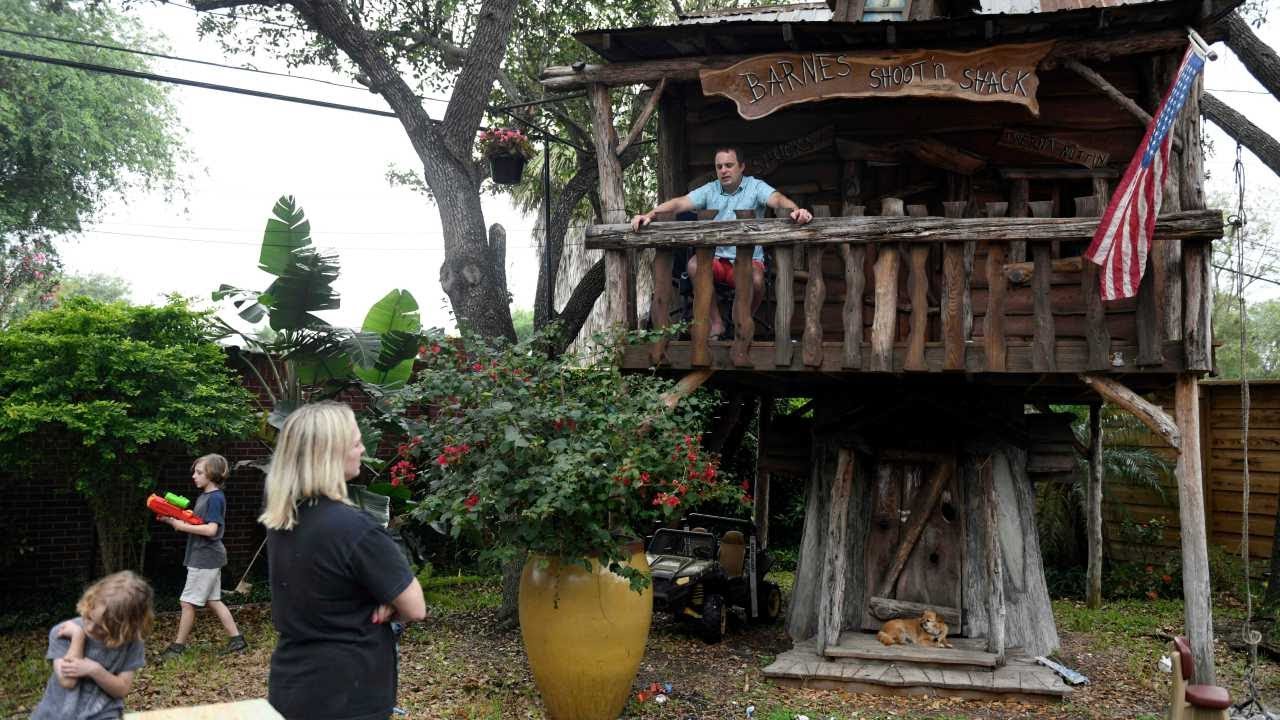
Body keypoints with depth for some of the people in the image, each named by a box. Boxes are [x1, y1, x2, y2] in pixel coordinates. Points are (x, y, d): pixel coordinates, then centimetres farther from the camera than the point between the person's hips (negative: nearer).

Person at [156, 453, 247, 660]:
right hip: (207, 558, 10)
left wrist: (182, 526, -19)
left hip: (206, 558, -9)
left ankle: (178, 646, 9)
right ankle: (236, 639, 16)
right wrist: (171, 520, -1)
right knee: (213, 601, 12)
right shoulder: (203, 497, 14)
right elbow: (195, 523, 13)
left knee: (188, 602, -1)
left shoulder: (216, 498, -16)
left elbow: (211, 529, -23)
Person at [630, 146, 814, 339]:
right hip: (716, 258, 2)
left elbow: (777, 199, -18)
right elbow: (679, 203, -4)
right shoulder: (709, 190, 8)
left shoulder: (755, 187, 1)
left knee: (756, 279, -34)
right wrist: (649, 215, -21)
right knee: (694, 264, -29)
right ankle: (716, 323, -12)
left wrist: (796, 211, -42)